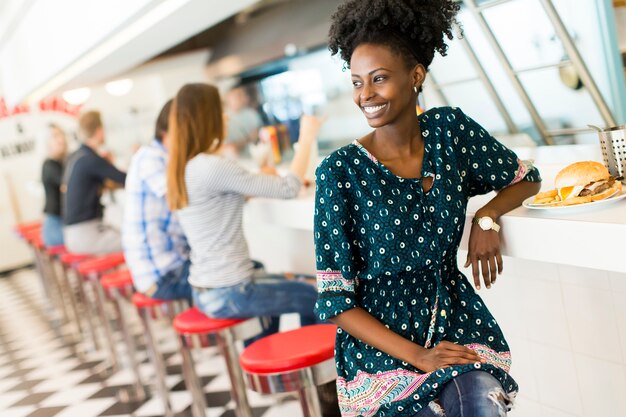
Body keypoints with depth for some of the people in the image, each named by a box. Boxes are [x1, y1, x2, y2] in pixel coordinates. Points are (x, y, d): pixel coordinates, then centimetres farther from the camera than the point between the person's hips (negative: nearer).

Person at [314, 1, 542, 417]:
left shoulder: (450, 129, -3)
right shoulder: (339, 172, -13)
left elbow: (526, 178, 14)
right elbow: (336, 299, -11)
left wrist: (487, 217, -8)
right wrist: (417, 355, -18)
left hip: (458, 319, 3)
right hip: (381, 339, -2)